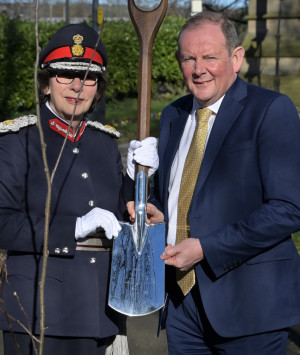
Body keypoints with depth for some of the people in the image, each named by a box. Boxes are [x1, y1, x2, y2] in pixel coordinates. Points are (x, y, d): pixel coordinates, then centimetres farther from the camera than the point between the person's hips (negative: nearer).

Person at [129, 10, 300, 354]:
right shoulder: (173, 116, 12)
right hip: (183, 297, 6)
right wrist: (155, 213, 0)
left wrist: (204, 248, -18)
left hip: (248, 300, -6)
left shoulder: (271, 110, -9)